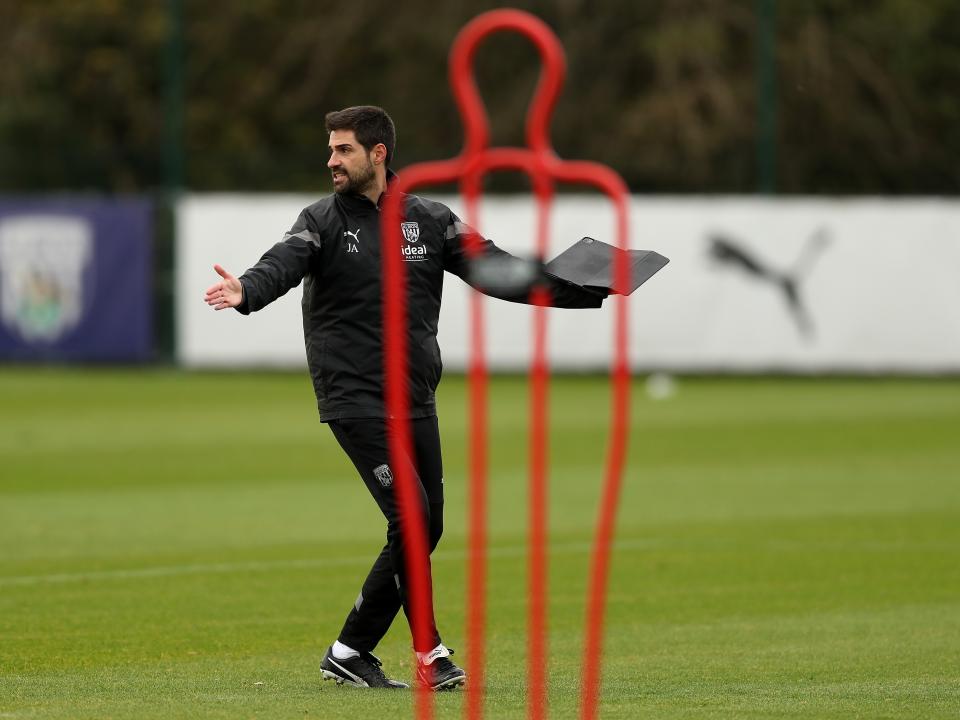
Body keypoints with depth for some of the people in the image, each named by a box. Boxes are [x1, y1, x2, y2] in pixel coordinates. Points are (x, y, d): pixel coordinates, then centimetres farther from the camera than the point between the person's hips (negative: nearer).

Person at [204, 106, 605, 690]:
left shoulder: (431, 221, 8)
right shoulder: (323, 222, -1)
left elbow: (497, 270, 4)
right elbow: (283, 264, -19)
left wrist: (584, 290, -6)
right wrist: (246, 291, -43)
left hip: (416, 401, 5)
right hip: (355, 400, -5)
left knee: (426, 529, 4)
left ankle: (350, 652, 15)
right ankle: (429, 653, -6)